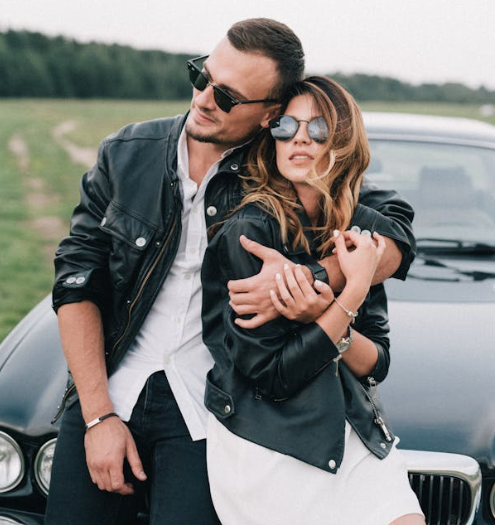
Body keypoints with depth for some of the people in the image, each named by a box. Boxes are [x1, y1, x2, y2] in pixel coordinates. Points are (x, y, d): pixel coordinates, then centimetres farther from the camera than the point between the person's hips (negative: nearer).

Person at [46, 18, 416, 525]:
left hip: (207, 409, -2)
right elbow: (77, 280, 0)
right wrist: (99, 415, -7)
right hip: (106, 391, 3)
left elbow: (394, 235, -11)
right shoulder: (126, 153, 1)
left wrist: (311, 279, -31)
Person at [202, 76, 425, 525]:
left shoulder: (357, 232, 7)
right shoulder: (249, 228, -12)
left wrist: (326, 316, -15)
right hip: (265, 448, -5)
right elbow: (272, 374, -16)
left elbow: (377, 364, 5)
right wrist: (353, 292, -18)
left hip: (354, 433, 5)